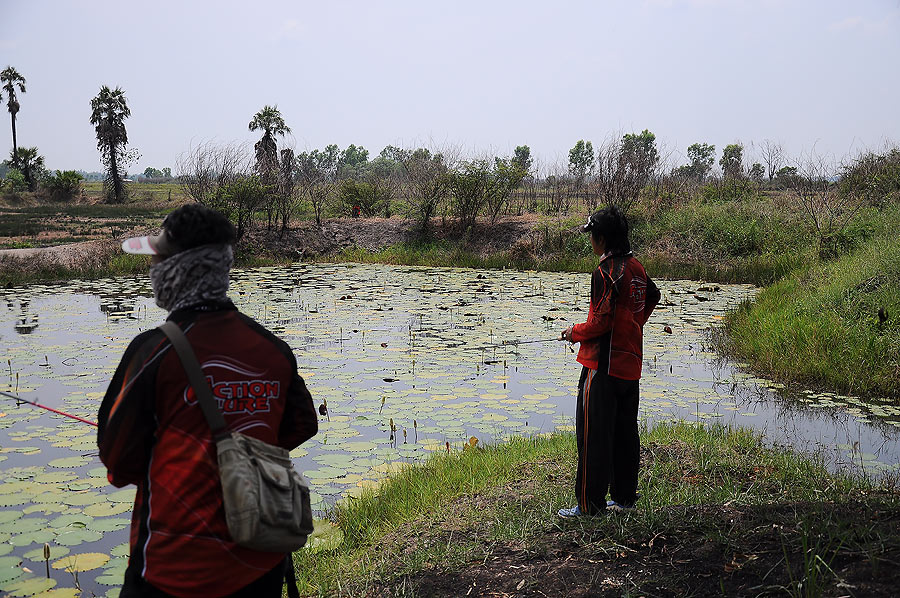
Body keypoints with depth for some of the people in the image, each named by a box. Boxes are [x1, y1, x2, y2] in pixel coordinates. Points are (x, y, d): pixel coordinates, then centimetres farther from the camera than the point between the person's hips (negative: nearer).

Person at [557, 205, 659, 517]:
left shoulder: (605, 272, -16)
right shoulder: (636, 266, 11)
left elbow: (600, 322, -20)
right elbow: (653, 296, 30)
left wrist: (574, 332, -3)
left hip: (604, 364, -9)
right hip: (630, 362, 9)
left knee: (592, 433, -2)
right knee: (624, 431, 15)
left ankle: (590, 503, 3)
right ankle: (624, 496, 25)